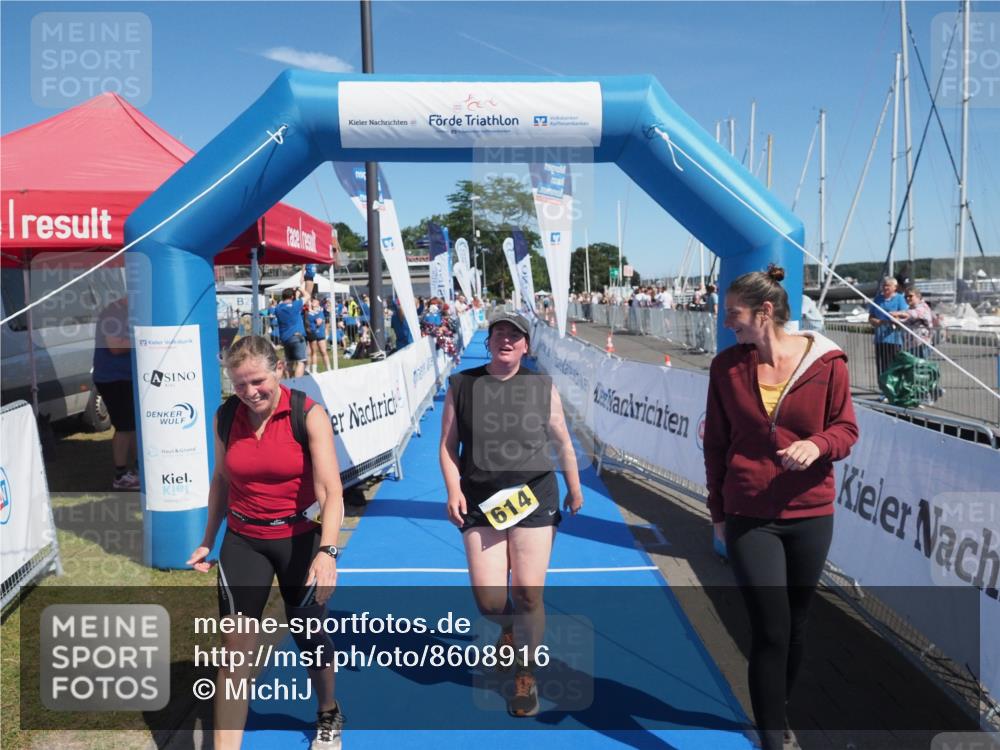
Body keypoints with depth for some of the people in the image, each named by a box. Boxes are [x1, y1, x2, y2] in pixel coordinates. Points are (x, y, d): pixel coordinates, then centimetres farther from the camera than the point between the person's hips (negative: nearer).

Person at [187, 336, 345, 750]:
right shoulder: (225, 417, -4)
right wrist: (208, 541, 13)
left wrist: (327, 552, -36)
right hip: (243, 540, 3)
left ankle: (329, 716, 43)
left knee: (309, 640, 13)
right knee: (234, 647, -6)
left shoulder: (309, 416, -17)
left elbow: (331, 492, -24)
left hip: (299, 538, -2)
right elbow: (221, 481, 11)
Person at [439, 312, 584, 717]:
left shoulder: (542, 386, 3)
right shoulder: (461, 385, 3)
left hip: (534, 496, 0)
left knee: (527, 595, -3)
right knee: (489, 600, -2)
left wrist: (574, 488, 17)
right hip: (480, 501, 1)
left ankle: (526, 675, 24)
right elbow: (448, 445, 4)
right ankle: (508, 628, 37)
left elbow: (563, 442, 12)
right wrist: (453, 490, -8)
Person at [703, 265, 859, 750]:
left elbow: (846, 429, 1)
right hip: (748, 517, -1)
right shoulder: (726, 366, -4)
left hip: (810, 515, 1)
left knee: (795, 623, 16)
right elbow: (716, 444, 3)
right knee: (770, 631, -2)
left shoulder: (826, 362, -8)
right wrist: (718, 512, 7)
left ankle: (779, 709, 41)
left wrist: (817, 445, -22)